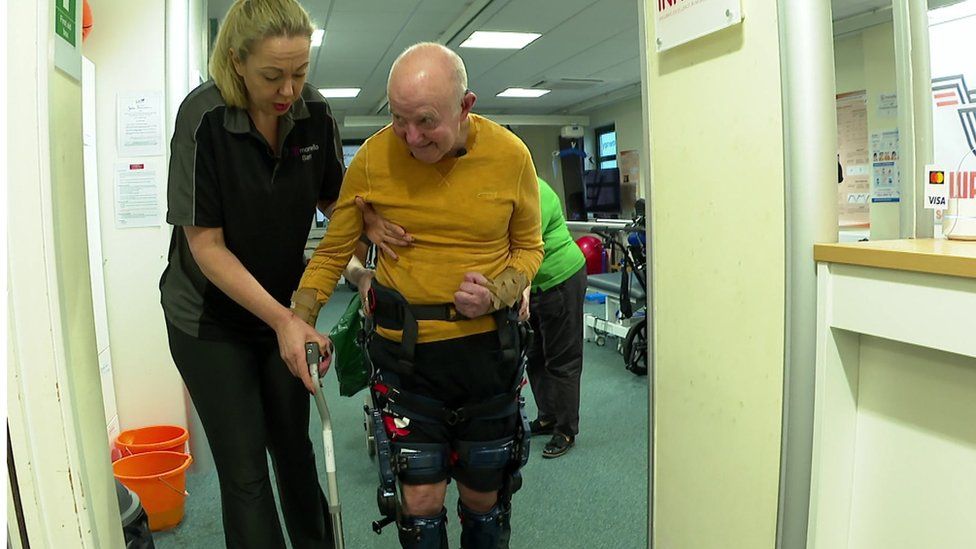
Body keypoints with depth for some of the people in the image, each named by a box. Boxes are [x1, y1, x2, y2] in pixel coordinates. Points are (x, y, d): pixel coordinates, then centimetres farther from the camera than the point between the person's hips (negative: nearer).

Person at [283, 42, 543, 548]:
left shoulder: (510, 155, -7)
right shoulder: (373, 157, -9)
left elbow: (528, 246, 6)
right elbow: (334, 249, 0)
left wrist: (496, 294, -13)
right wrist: (299, 320, -12)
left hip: (486, 346, 1)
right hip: (405, 350, -1)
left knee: (483, 497, 15)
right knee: (421, 499, 3)